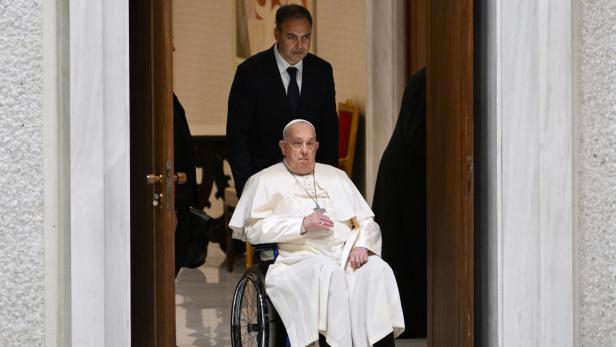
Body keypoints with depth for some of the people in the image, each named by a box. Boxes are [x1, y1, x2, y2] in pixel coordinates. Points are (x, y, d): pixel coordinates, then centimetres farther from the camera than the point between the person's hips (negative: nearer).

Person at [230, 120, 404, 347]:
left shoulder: (336, 177, 27)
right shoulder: (265, 181, 14)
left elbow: (367, 222, 20)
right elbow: (253, 229, -1)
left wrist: (362, 245, -3)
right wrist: (302, 224, -10)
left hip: (347, 254, 4)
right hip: (299, 257, -4)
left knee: (377, 270, -28)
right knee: (329, 271, -37)